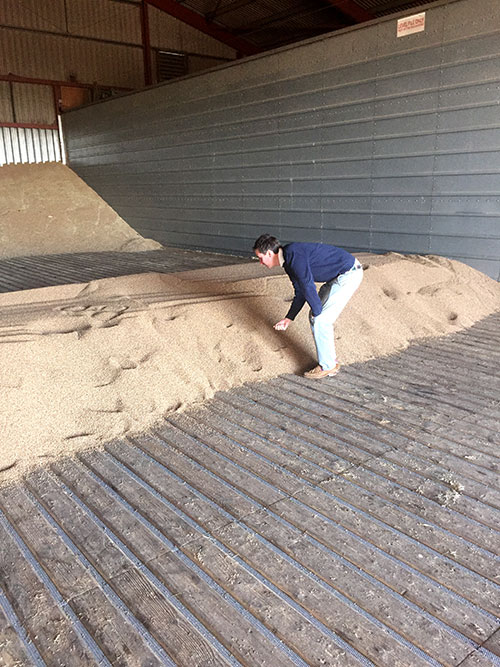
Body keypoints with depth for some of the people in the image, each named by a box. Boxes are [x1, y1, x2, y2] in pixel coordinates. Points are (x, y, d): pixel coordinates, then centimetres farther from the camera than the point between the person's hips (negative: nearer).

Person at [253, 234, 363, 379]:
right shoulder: (288, 261, 11)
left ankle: (328, 366, 7)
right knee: (315, 317, 11)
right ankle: (330, 359, 22)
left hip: (349, 274, -10)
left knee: (320, 320, -7)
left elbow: (308, 286, -24)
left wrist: (317, 312, -12)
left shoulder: (293, 254, -21)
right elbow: (300, 293, 17)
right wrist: (288, 319, 14)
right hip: (338, 277, 10)